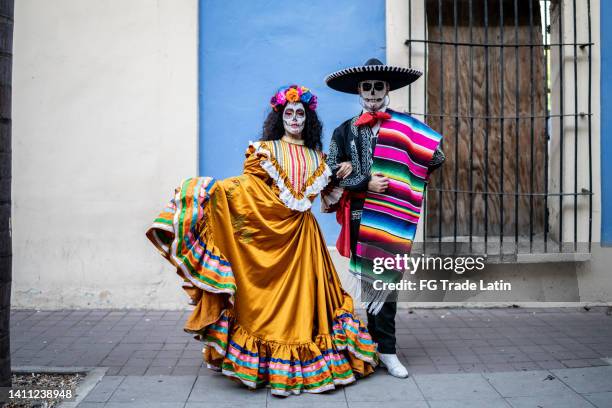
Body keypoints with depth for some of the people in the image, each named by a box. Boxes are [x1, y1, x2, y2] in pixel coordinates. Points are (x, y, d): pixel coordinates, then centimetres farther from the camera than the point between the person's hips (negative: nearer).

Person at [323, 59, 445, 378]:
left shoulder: (405, 126, 3)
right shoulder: (345, 130, 7)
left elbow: (436, 158, -1)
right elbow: (332, 174, 1)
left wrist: (399, 182, -3)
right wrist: (365, 184, -10)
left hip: (391, 216, -1)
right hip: (360, 217, 1)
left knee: (386, 280, 4)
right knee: (368, 279, 7)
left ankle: (385, 350, 15)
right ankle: (382, 345, 19)